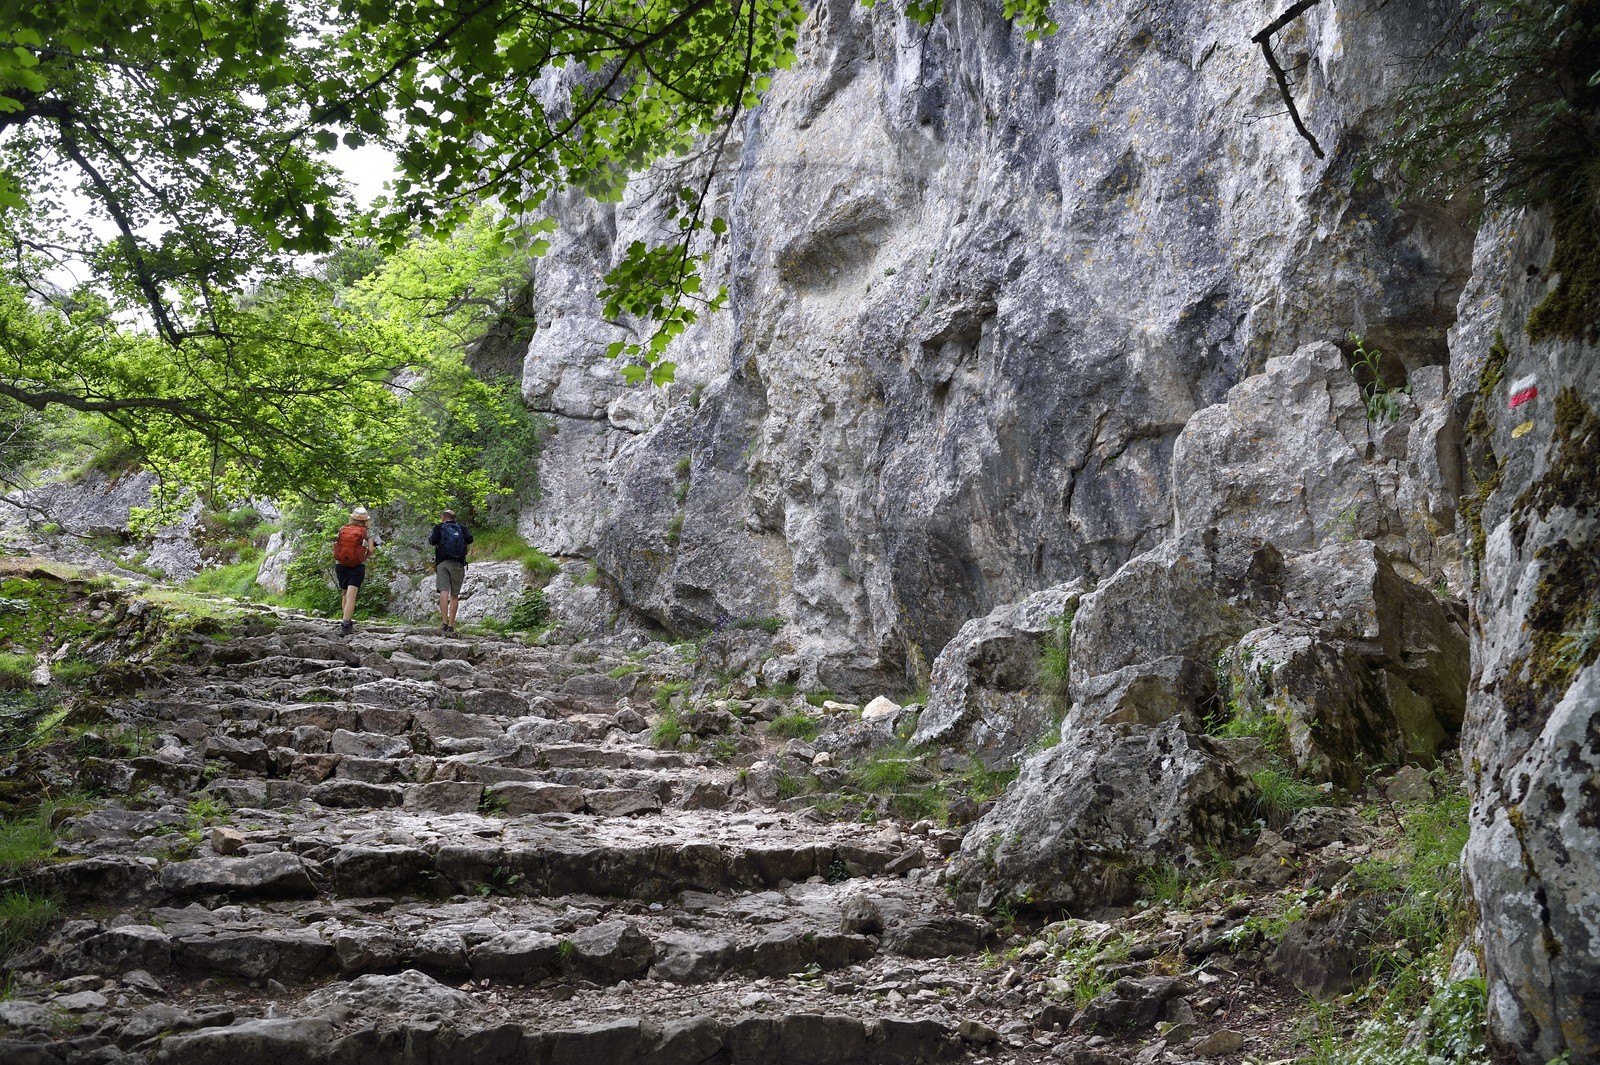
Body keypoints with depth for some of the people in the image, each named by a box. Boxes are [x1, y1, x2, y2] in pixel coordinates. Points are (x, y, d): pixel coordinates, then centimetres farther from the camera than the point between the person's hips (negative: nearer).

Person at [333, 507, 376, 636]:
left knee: (345, 595, 19)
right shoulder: (367, 531, -1)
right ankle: (345, 625, -21)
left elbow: (336, 548, 4)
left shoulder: (342, 530, 7)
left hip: (341, 566, 4)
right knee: (351, 596, -9)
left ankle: (348, 623, 26)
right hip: (357, 567, -3)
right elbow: (370, 550, -8)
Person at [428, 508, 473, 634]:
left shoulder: (439, 527, 9)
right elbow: (470, 539, 1)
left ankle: (445, 622, -26)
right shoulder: (461, 527, 13)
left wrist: (430, 537, 20)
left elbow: (433, 541, -3)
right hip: (458, 563, 1)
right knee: (454, 595, 5)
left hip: (442, 562, -1)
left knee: (444, 592, -10)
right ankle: (451, 626, 2)